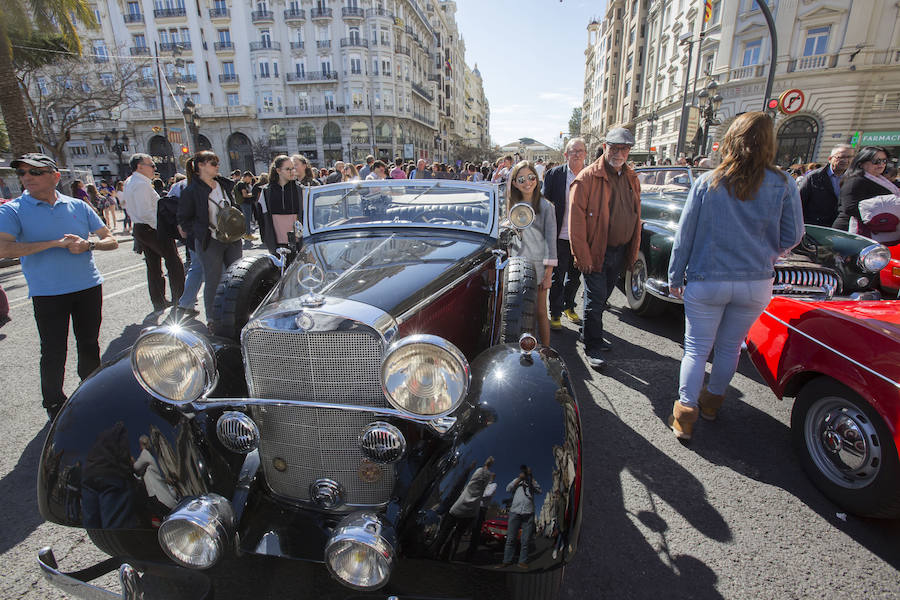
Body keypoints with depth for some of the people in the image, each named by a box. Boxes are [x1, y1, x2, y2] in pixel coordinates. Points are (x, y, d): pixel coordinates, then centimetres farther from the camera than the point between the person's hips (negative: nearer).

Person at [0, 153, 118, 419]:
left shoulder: (78, 206, 5)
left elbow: (111, 240, 6)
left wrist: (88, 245, -14)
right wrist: (55, 243, -20)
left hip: (88, 287, 3)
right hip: (47, 294, -3)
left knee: (89, 344, 15)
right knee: (54, 352, 4)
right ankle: (54, 404, 22)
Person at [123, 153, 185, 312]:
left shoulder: (129, 183, 14)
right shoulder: (141, 184, -18)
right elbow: (146, 212, -25)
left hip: (139, 228, 10)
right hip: (153, 230, -10)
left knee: (153, 266, 14)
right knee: (174, 263, -1)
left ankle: (158, 302, 19)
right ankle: (179, 300, 2)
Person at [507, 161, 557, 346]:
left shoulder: (545, 206, -6)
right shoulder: (514, 205, 10)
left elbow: (551, 239, -9)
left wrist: (549, 272, -13)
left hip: (538, 265, -4)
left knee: (539, 312, 2)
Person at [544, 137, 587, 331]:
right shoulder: (554, 174, -4)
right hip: (560, 237, -3)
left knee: (575, 276, 16)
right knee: (557, 277, 4)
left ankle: (569, 307, 36)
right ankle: (555, 314, 16)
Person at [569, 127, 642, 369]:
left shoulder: (632, 179, 10)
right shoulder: (588, 177, -11)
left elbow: (635, 217, 15)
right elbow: (576, 218, -15)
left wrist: (633, 251, 10)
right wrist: (582, 255, -18)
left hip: (620, 252, 6)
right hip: (595, 252, -6)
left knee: (602, 298, 18)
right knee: (595, 300, 0)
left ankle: (594, 334, 34)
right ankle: (592, 348, 13)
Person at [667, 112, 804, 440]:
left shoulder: (706, 183, -8)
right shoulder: (784, 184, -4)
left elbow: (684, 236, -5)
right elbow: (792, 236, 2)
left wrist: (675, 278, 3)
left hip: (706, 282, -2)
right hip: (757, 284, 2)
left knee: (696, 349, 7)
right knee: (730, 347, 18)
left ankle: (685, 414, 9)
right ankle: (712, 401, 36)